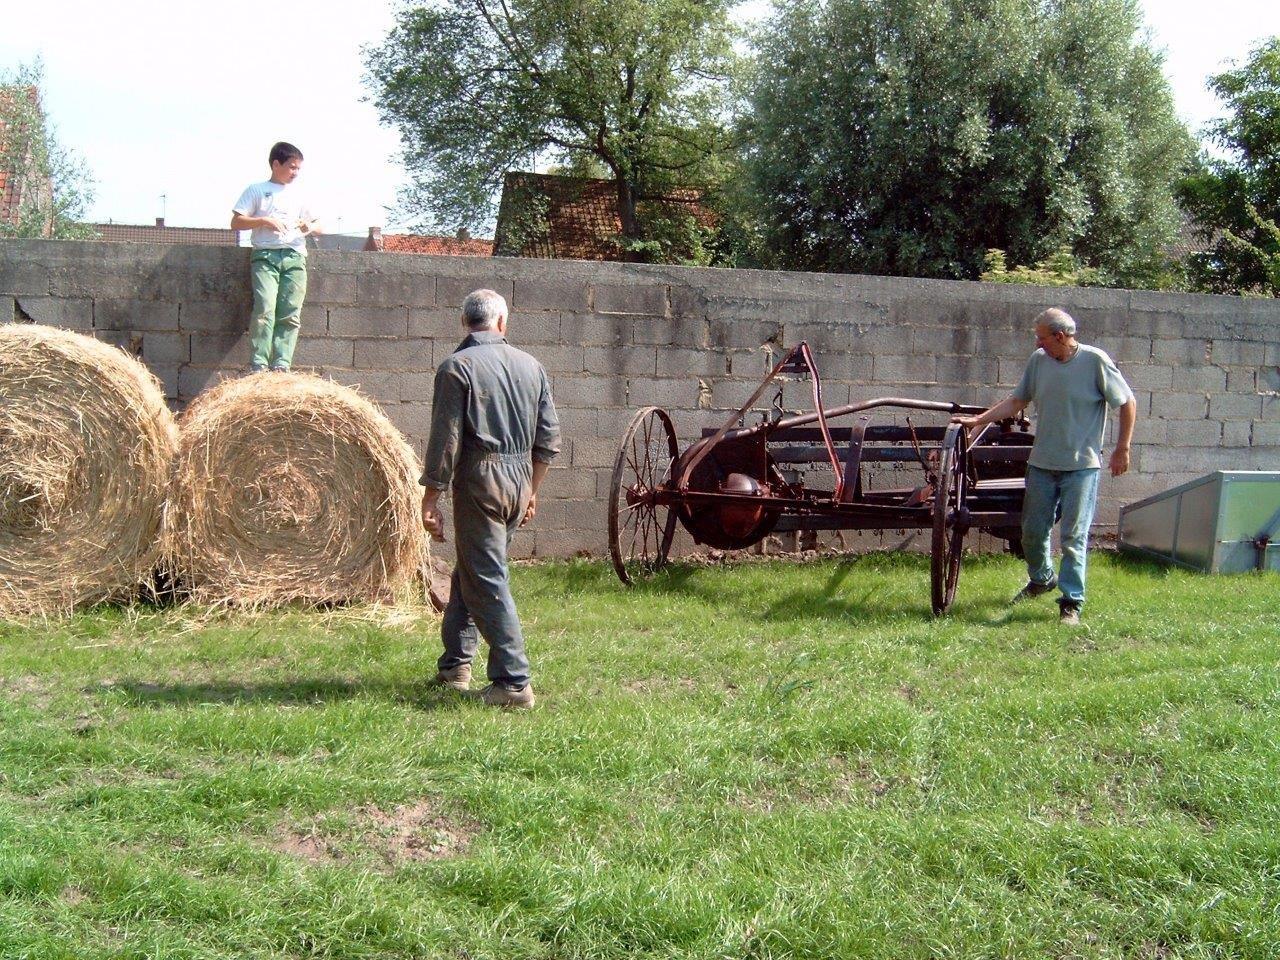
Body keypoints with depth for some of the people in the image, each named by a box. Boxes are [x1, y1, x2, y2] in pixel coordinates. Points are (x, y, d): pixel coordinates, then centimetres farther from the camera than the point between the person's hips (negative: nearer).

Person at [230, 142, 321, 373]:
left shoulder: (300, 195, 24)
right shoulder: (256, 190, 13)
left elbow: (318, 227, 26)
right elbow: (236, 223, 6)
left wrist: (310, 227, 2)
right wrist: (263, 220, -8)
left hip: (294, 257, 4)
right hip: (265, 255, -4)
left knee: (291, 314, -9)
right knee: (264, 309, -18)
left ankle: (282, 365, -11)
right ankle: (258, 366, -19)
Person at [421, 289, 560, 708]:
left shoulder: (457, 367, -8)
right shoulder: (531, 366, 9)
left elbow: (445, 440, -12)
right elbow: (549, 439, 12)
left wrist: (430, 498, -7)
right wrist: (532, 489, 22)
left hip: (479, 482, -6)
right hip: (519, 481, 6)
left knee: (486, 581, -3)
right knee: (470, 569, 20)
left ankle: (513, 681, -5)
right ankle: (456, 662, 27)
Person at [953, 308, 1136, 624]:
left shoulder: (1094, 361, -10)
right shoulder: (1038, 360, 3)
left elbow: (1128, 403, -2)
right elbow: (1017, 401, 12)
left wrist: (1122, 449, -3)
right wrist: (978, 420, 5)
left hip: (1082, 465, -5)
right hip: (1042, 462, 5)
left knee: (1074, 536, -2)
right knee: (1033, 531, 12)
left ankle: (1072, 602, 6)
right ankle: (1041, 579, 38)